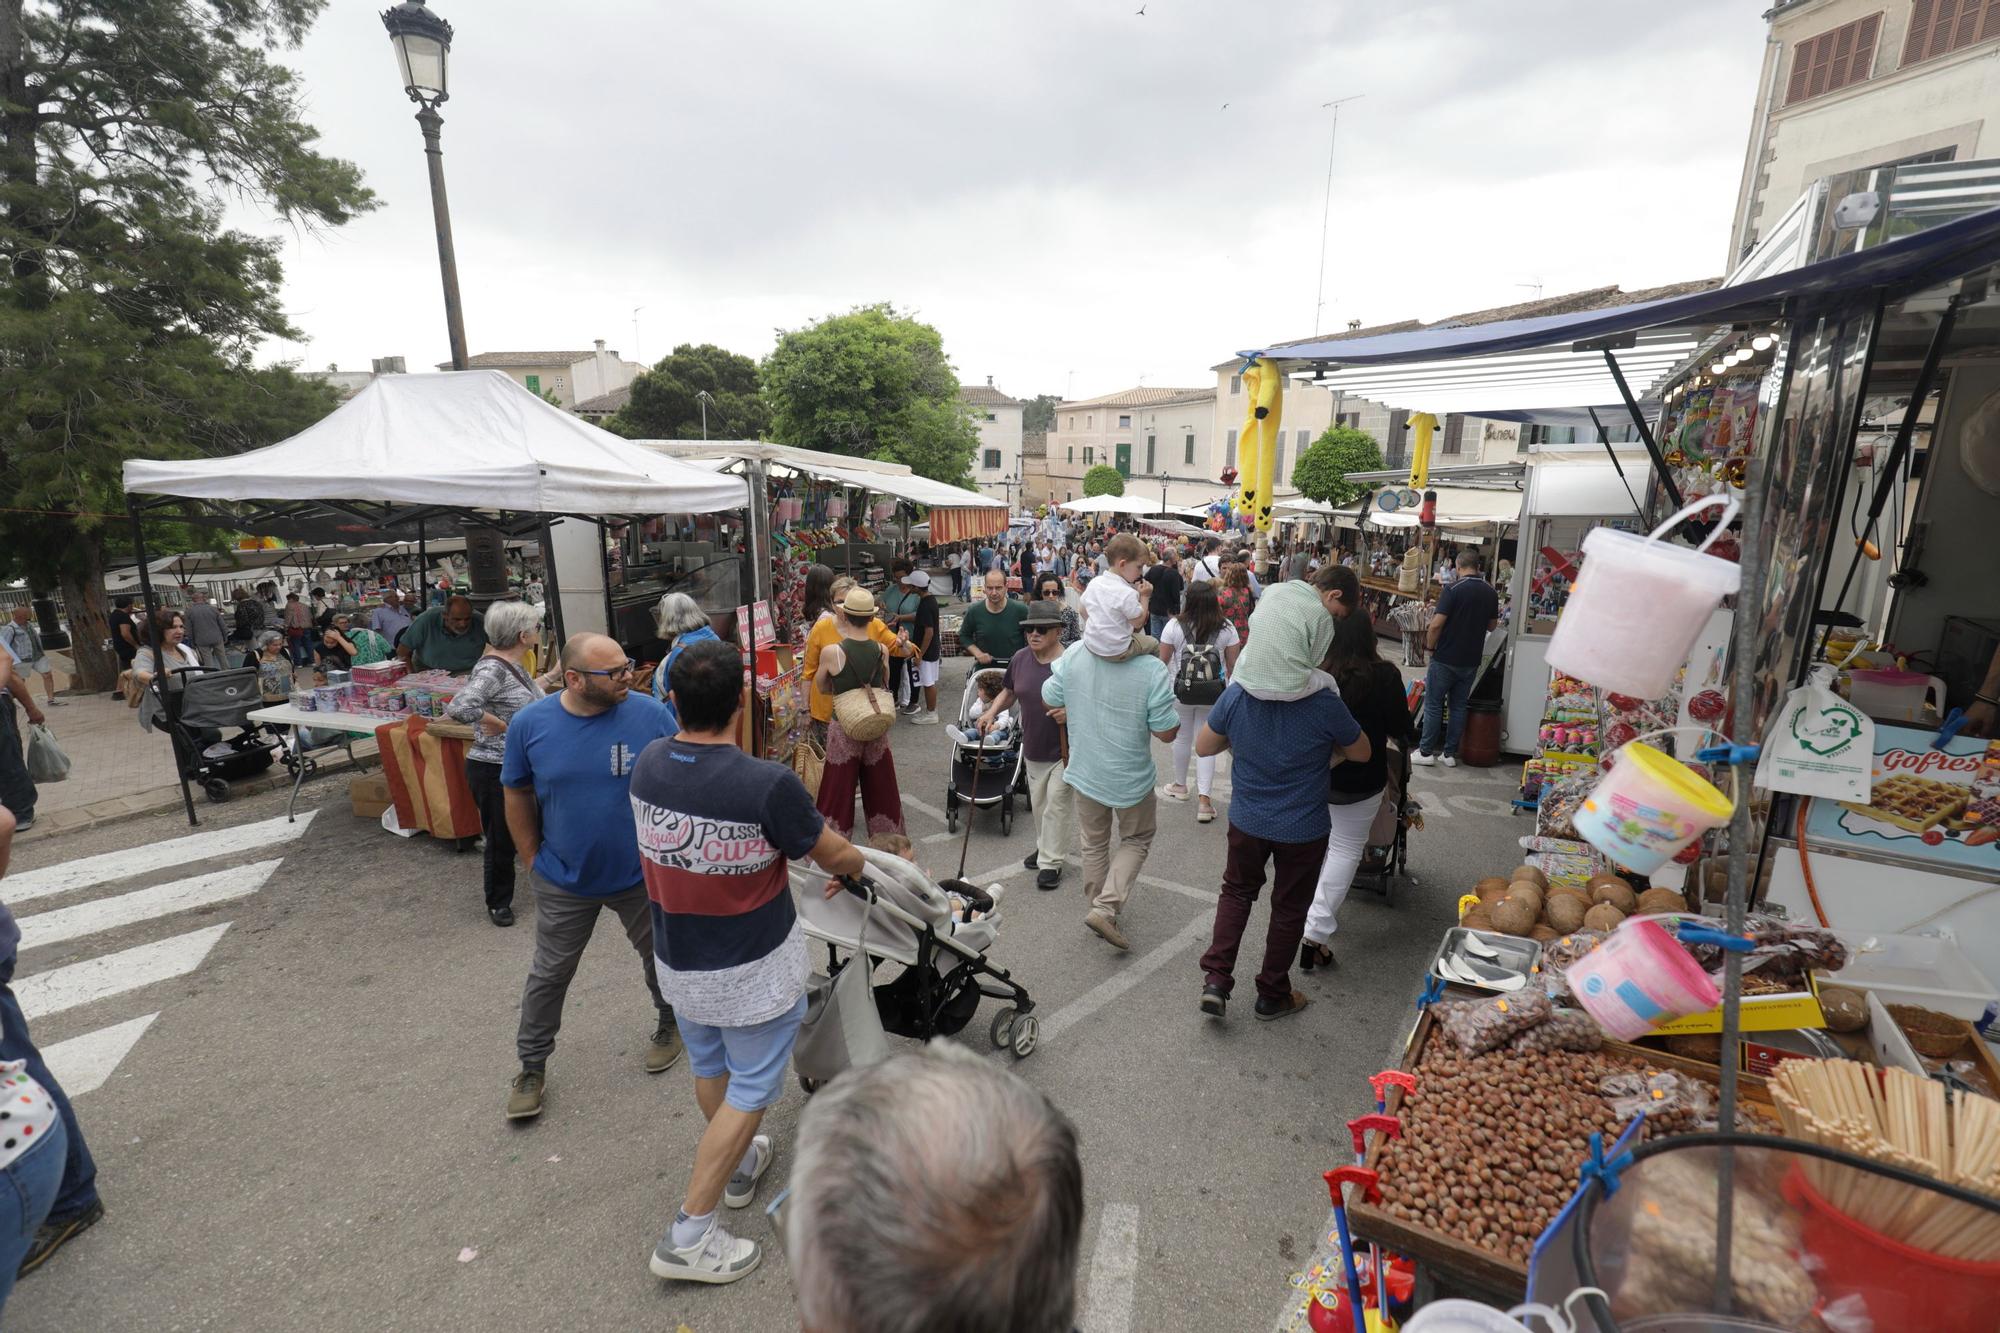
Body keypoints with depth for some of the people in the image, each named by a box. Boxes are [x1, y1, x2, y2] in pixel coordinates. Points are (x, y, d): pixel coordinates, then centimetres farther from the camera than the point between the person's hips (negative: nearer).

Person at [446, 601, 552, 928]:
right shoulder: (492, 669, -24)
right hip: (496, 771, -8)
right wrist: (494, 723, -23)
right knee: (502, 841, 11)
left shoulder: (516, 665, 5)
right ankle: (498, 902, 33)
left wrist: (553, 675, 21)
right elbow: (458, 708, -37)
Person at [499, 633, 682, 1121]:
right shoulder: (529, 723, -13)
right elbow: (518, 795, 1)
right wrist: (534, 861, 1)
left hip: (643, 874, 0)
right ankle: (532, 1067, 39)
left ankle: (671, 1026, 47)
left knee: (662, 957, 19)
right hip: (565, 881, 1)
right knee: (549, 974, 17)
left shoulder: (650, 714, -18)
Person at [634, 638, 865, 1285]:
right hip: (753, 971, -6)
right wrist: (858, 865, 10)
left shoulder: (647, 765, -12)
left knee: (709, 1069, 27)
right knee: (750, 1090, 13)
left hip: (678, 960, 7)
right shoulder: (769, 785, -30)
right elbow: (833, 855, -14)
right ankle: (690, 1234, 21)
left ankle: (738, 1166, 50)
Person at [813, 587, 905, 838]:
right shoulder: (882, 651, -6)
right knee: (881, 792, 18)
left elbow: (822, 688, 2)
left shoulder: (831, 652, -15)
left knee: (838, 794, 9)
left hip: (844, 729, -3)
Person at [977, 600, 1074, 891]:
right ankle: (1045, 847, 41)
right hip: (1033, 746, 6)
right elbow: (1009, 691, 13)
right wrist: (992, 711, -3)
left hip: (1065, 749, -6)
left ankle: (1051, 862, 14)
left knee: (1056, 804, 2)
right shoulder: (1019, 659, -2)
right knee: (1039, 804, 21)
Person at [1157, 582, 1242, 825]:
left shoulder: (1175, 626, -11)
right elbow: (1233, 663, 0)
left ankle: (1180, 785, 35)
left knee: (1182, 738, 17)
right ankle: (1204, 799, -1)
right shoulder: (1227, 628, -7)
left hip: (1180, 691, 0)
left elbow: (1163, 659, -3)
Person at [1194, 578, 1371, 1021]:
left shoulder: (1236, 695, -18)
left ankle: (1216, 979, 19)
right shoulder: (1324, 705, -25)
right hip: (1302, 830, -2)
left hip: (1246, 821, 2)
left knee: (1237, 891, 25)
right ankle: (1273, 996, 35)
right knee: (1289, 908, 18)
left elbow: (1202, 746, -4)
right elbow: (1362, 753, -7)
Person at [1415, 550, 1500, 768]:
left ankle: (1426, 752, 8)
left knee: (1433, 705, 4)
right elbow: (1491, 625, 15)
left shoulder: (1454, 590, -15)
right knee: (1458, 706, 12)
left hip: (1446, 658, -5)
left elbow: (1436, 624, -19)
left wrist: (1430, 647, -4)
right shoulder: (1491, 592, 4)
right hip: (1471, 660, 5)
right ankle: (1450, 754, 15)